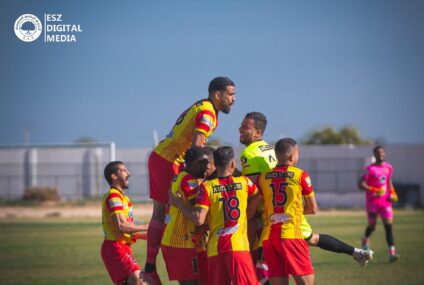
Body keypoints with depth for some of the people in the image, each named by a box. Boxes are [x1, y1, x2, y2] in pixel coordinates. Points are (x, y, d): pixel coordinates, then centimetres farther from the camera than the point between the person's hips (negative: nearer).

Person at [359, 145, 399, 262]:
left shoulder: (389, 167, 8)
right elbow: (361, 184, -13)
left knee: (389, 225, -10)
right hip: (372, 202, -3)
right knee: (372, 225, 8)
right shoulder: (370, 169, -9)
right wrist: (374, 190, -26)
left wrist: (392, 192, 7)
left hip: (385, 201, 3)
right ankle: (365, 239, 44)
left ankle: (392, 253, -17)